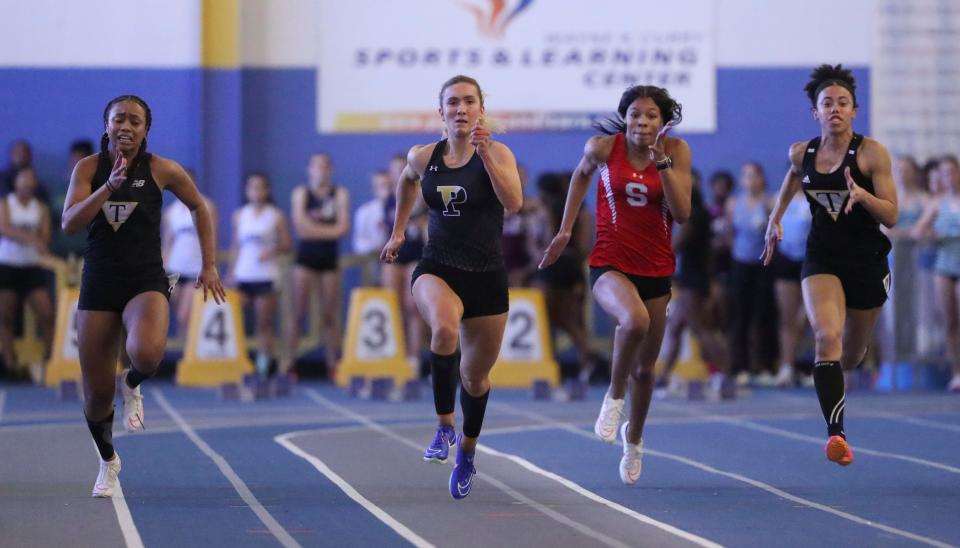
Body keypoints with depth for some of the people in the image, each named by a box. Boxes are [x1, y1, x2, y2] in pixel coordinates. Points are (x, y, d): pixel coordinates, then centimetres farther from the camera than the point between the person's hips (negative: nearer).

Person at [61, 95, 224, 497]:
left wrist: (209, 265, 9)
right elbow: (70, 223, -14)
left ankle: (132, 386, 3)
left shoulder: (162, 171, -3)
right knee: (96, 393, 3)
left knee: (146, 352, -35)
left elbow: (199, 208, 13)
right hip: (98, 284, 2)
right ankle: (107, 461, 33)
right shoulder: (88, 169, -1)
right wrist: (109, 186, -24)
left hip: (146, 282, -1)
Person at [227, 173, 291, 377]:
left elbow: (286, 244, 3)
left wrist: (273, 250, -17)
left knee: (264, 324, -1)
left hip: (266, 276, -3)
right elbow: (235, 246, 14)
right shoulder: (239, 215, 11)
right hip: (243, 275, 3)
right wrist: (230, 273, 8)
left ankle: (263, 369, 0)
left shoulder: (276, 215, 3)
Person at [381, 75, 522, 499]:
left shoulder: (497, 153, -8)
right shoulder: (423, 157, 1)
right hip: (437, 268, 0)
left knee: (475, 375, 12)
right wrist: (399, 231, 25)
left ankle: (467, 449, 40)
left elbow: (513, 203, -26)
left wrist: (486, 154, -32)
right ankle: (444, 425, -20)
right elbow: (407, 180, 25)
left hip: (486, 274, 0)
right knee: (444, 327, -35)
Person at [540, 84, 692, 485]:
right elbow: (582, 173, 15)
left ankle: (633, 438, 40)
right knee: (634, 319, -37)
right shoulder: (603, 147, -8)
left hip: (656, 268, 3)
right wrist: (565, 230, 14)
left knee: (645, 368, 13)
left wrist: (662, 162, -20)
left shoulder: (676, 151, -5)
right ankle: (614, 396, -12)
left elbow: (682, 214, -12)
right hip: (610, 263, -3)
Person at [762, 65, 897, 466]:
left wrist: (862, 194, -29)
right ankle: (836, 434, -32)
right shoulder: (801, 153, -1)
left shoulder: (872, 153, -11)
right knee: (827, 337, -25)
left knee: (849, 357, 16)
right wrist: (775, 218, 18)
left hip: (868, 262, -1)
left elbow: (891, 216, -12)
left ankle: (854, 350, 57)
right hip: (822, 259, 1)